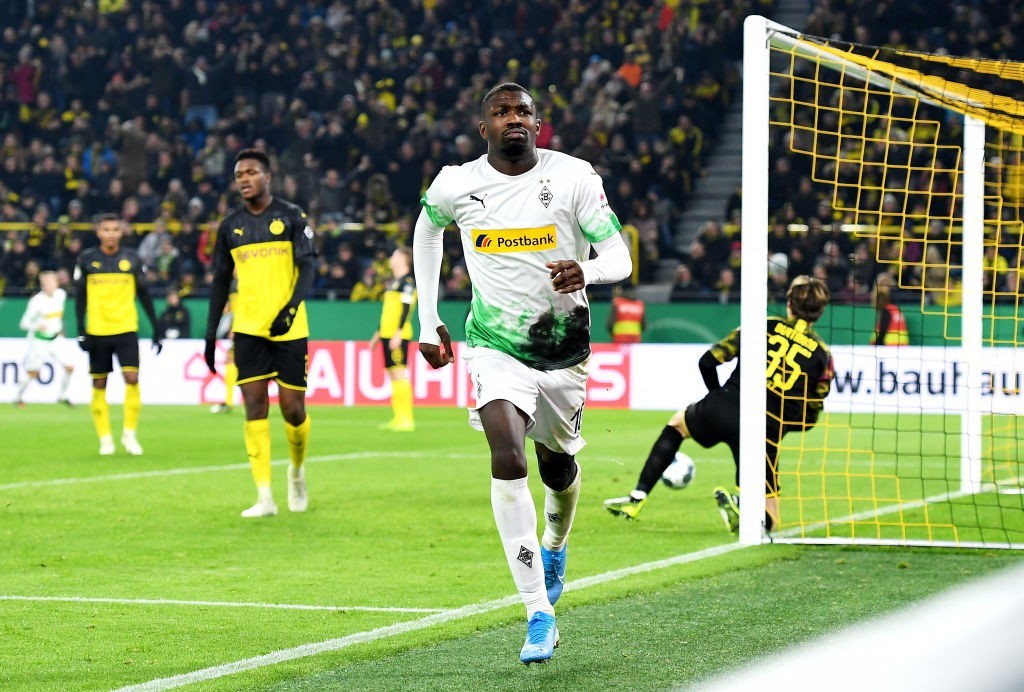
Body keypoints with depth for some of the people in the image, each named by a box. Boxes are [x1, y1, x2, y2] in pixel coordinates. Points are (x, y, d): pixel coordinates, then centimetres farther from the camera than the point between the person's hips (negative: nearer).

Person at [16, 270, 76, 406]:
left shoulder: (61, 294, -3)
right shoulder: (36, 301, -21)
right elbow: (24, 323, -21)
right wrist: (37, 326, -39)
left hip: (56, 338, 5)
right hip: (39, 340, -5)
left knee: (69, 367, -3)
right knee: (32, 373, -1)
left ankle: (62, 395, 17)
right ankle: (19, 397, 22)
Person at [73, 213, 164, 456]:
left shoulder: (131, 259, 4)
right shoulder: (87, 259, 2)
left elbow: (143, 294, 9)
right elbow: (80, 297, 5)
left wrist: (156, 327, 5)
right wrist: (81, 331, -3)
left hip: (126, 330, 0)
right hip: (97, 332, 0)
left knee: (131, 378, -13)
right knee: (99, 384, 3)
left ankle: (129, 434, 0)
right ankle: (105, 438, 12)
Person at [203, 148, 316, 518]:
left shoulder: (292, 216, 0)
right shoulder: (230, 225, 9)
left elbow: (308, 265, -7)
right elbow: (220, 282, 14)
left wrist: (291, 308, -23)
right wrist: (211, 335, 10)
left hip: (289, 329, -2)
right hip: (248, 329, 2)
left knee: (293, 409, 0)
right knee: (255, 407, -7)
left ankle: (297, 470, 30)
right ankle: (264, 497, -9)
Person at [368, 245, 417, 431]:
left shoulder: (407, 282, -9)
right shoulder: (394, 281, 20)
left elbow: (406, 309, -17)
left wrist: (398, 333, -23)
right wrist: (379, 333, 26)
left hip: (398, 336, -9)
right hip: (387, 334, 9)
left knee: (399, 373, -12)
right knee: (393, 374, 8)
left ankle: (406, 420, -13)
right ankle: (398, 418, 10)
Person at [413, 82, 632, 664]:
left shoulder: (574, 176, -11)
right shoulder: (454, 186, -5)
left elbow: (620, 258, -13)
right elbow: (426, 230, 18)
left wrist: (587, 271, -37)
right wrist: (428, 320, 16)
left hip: (565, 349, 1)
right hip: (496, 348, -1)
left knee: (559, 469, 18)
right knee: (507, 460, -23)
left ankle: (555, 548, 55)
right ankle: (540, 615, -22)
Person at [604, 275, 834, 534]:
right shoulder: (823, 355, 8)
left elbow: (708, 361, 7)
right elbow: (809, 419, 7)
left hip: (722, 412, 1)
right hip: (765, 435, -1)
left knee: (678, 422, 36)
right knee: (766, 521, 13)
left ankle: (637, 498, 29)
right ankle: (742, 506, -22)